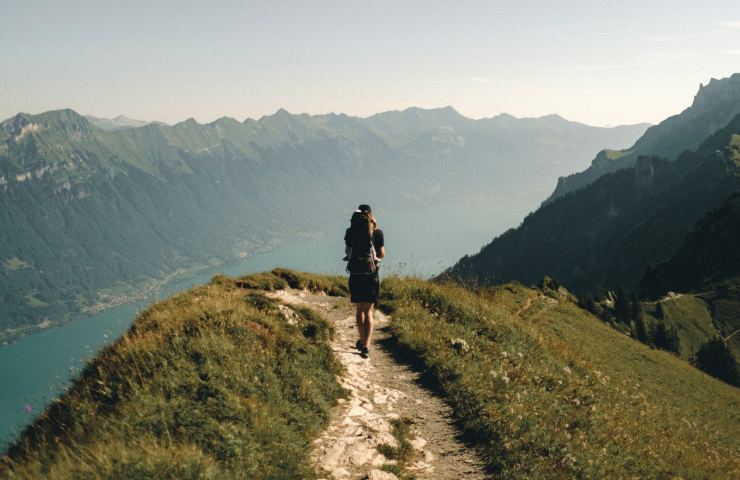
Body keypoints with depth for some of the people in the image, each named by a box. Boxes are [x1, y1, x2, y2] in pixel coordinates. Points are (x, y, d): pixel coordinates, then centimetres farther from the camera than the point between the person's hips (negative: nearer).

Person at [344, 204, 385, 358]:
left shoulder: (351, 232, -2)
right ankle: (365, 345, -10)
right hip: (371, 275, -1)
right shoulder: (377, 232, -6)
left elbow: (347, 251, 9)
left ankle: (362, 341, 30)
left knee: (359, 309, 17)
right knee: (368, 311, 4)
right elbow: (381, 254, 2)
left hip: (355, 275, 1)